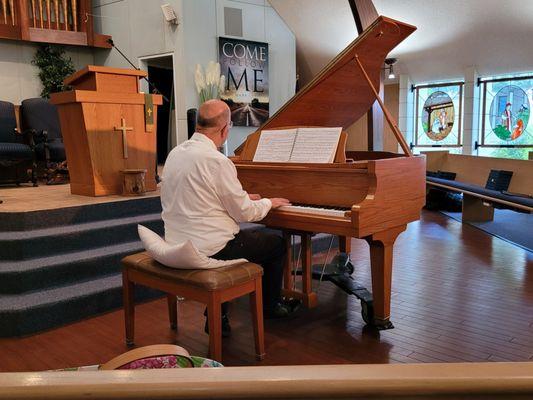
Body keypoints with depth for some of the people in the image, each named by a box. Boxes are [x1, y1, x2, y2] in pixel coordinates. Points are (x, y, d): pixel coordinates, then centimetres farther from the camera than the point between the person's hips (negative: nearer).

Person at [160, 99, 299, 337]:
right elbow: (244, 213, -14)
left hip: (176, 245, 8)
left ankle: (217, 315, 28)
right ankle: (270, 306, 35)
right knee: (277, 244, 14)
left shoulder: (176, 153, 4)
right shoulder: (217, 161, -21)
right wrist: (268, 203, 6)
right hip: (210, 250, -8)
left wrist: (242, 198, 22)